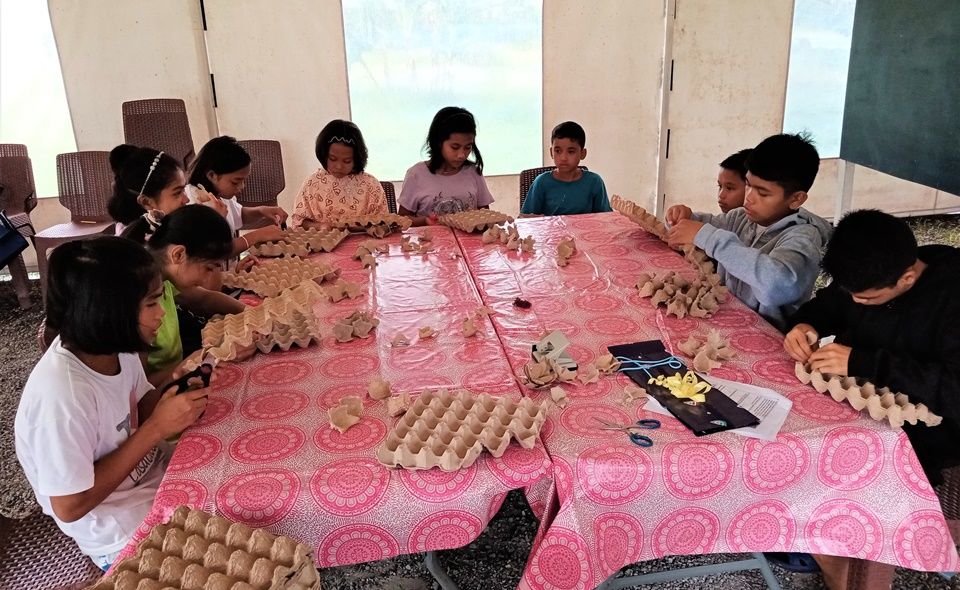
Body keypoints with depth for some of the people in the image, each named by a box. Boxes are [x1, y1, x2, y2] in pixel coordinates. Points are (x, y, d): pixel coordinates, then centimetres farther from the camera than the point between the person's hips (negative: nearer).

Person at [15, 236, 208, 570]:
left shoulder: (113, 346, -12)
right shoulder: (62, 395, -34)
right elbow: (69, 507, -25)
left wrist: (180, 385, -17)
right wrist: (156, 429, -27)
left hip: (153, 473, 7)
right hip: (121, 531, -6)